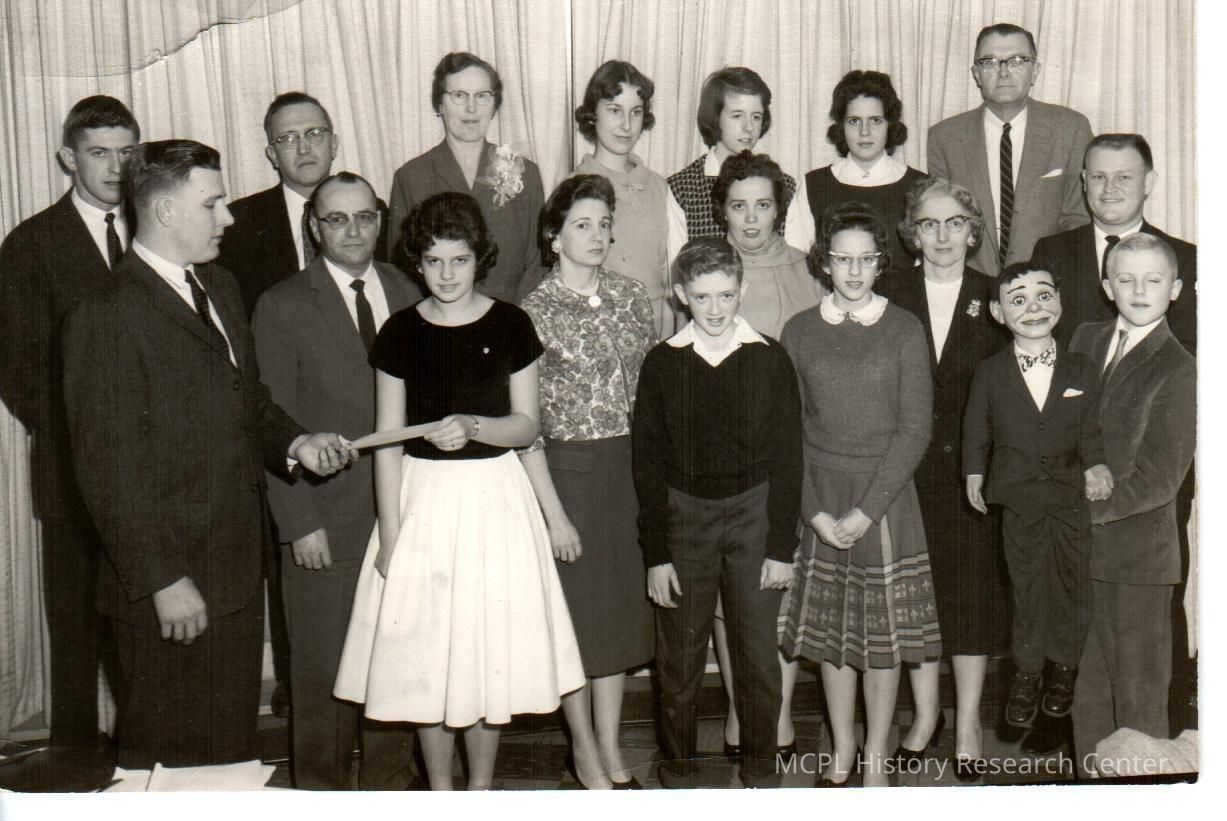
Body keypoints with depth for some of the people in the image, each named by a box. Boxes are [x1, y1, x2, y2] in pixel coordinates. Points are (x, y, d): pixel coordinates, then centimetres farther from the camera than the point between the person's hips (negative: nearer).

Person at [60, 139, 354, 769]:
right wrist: (163, 579, -18)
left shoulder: (219, 287, 13)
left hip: (238, 571, 8)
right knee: (169, 753, 6)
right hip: (172, 587, -8)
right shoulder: (108, 314, -15)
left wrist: (294, 443, 2)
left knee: (232, 747, 18)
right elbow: (110, 468, -17)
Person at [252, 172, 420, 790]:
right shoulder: (282, 306, -4)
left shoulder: (406, 293, 9)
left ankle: (389, 781, 29)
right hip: (325, 519, -3)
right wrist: (299, 522, -11)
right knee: (322, 670, 7)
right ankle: (321, 787, 25)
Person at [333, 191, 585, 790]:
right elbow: (388, 441, 0)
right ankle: (440, 790, 21)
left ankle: (482, 785, 23)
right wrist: (390, 534, -5)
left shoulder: (509, 325, -1)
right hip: (422, 496, 0)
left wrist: (472, 425, -19)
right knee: (424, 653, 5)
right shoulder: (400, 332, 0)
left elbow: (527, 426, 0)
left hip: (495, 495, 0)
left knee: (491, 647, 6)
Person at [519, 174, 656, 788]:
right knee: (578, 611, 6)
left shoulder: (631, 296, 5)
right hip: (566, 471, -4)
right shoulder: (535, 312, -9)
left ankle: (612, 752, 25)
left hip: (630, 470, 5)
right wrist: (554, 512, -12)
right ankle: (584, 750, 24)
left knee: (622, 607, 11)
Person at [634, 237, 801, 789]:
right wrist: (656, 553, -3)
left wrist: (782, 546, -4)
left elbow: (787, 458, 1)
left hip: (754, 511, 0)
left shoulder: (769, 360, -1)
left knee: (759, 652, 5)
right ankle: (678, 766, 23)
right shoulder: (663, 364, 0)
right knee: (680, 654, 6)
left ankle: (761, 764, 22)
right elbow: (647, 463, 1)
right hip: (684, 514, 0)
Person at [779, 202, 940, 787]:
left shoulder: (904, 330, -1)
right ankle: (840, 753, 24)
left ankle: (876, 756, 19)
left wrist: (866, 509, -13)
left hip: (885, 497, -1)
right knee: (830, 629, 9)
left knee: (883, 629, 5)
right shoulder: (798, 332, 3)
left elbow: (914, 428, -6)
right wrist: (816, 511, -8)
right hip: (818, 501, 2)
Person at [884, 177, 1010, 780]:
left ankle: (968, 721, 17)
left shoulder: (995, 300, 3)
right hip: (907, 467, 1)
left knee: (974, 589, 3)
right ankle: (925, 713, 23)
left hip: (973, 468, 0)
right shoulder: (890, 298, 3)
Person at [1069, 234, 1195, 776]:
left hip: (1138, 553, -5)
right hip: (1078, 546, 5)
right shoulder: (1085, 342, 8)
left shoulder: (1178, 370, -10)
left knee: (1139, 692, 5)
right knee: (1087, 686, 15)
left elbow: (1158, 480, -14)